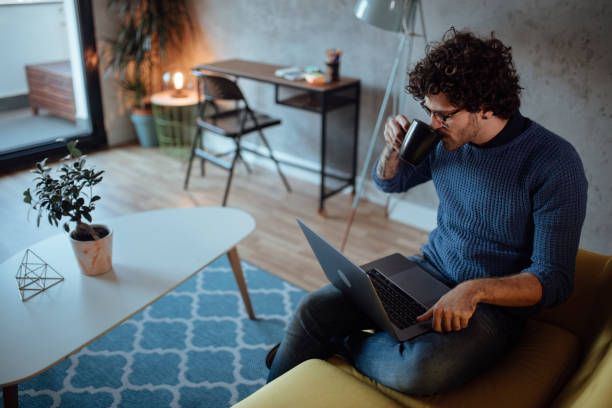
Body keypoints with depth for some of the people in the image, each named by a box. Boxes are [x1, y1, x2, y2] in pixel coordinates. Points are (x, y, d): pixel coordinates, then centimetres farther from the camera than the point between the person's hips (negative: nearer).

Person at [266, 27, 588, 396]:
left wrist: (474, 290, -34)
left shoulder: (554, 163, -18)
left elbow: (554, 279, -18)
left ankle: (346, 345, -5)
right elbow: (389, 182, 17)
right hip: (426, 270, 5)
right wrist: (394, 148, -6)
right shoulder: (446, 139, 0)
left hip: (495, 301, -5)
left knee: (420, 370, -36)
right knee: (315, 308, -13)